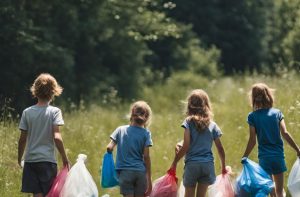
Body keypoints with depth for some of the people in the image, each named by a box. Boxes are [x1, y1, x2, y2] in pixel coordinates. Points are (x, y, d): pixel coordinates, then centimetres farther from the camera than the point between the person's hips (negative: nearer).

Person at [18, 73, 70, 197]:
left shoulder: (27, 112, 3)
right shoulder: (54, 111, -5)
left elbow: (22, 139, 4)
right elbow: (57, 137, -13)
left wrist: (19, 159, 17)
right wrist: (64, 158, -5)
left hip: (30, 160, 3)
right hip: (47, 159, -3)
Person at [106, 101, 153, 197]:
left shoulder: (121, 130, 3)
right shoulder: (146, 133, 0)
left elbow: (109, 148, -5)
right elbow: (146, 156, -3)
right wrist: (149, 179, 0)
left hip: (125, 171, 0)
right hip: (140, 172, 0)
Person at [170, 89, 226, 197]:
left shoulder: (188, 122, -3)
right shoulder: (212, 125, 6)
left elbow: (186, 147, -9)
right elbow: (220, 149, 9)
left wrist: (175, 162, -1)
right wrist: (223, 167, 21)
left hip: (192, 164, -2)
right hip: (208, 164, 2)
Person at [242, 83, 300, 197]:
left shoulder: (252, 116, -4)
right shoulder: (277, 113, -1)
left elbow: (252, 140, -6)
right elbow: (285, 134, -6)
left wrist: (245, 157, 1)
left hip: (264, 157, -1)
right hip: (278, 155, 1)